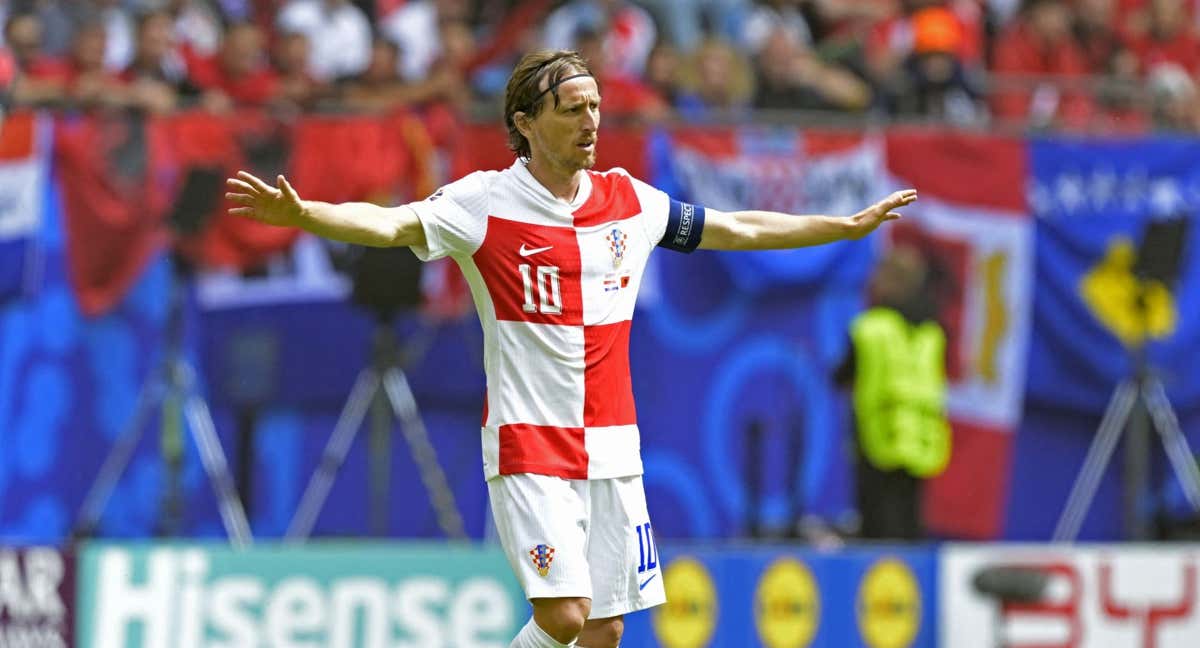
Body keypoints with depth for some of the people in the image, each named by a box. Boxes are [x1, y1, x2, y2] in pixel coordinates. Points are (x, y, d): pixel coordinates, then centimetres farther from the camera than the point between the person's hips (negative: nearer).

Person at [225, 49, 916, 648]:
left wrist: (852, 224, 24)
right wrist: (299, 213, -38)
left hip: (611, 449, 5)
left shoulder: (629, 201, 9)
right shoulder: (485, 201, -6)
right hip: (529, 448, -5)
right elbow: (392, 224, -21)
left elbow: (739, 229, 21)